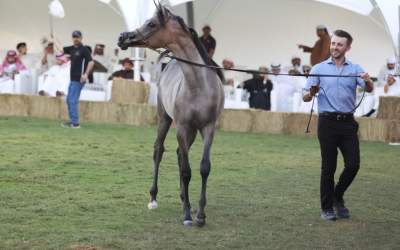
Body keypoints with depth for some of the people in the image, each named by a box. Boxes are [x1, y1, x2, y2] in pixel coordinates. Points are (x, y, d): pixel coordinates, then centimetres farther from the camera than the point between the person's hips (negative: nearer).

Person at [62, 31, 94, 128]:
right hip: (73, 79, 9)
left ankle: (75, 123, -8)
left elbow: (91, 62, -16)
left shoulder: (84, 49, -10)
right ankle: (72, 120, 20)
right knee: (69, 100, 14)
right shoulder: (72, 49, 13)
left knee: (73, 100, -10)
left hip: (79, 79, -9)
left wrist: (86, 74, -24)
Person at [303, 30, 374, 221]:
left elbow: (369, 89, -10)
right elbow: (305, 97, 3)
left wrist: (368, 81, -33)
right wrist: (312, 92, -20)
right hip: (327, 122, -1)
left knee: (353, 165, -4)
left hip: (347, 123, 1)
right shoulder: (319, 69, 6)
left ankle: (338, 197, 21)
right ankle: (327, 208, 11)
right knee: (328, 167, 0)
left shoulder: (355, 69, 7)